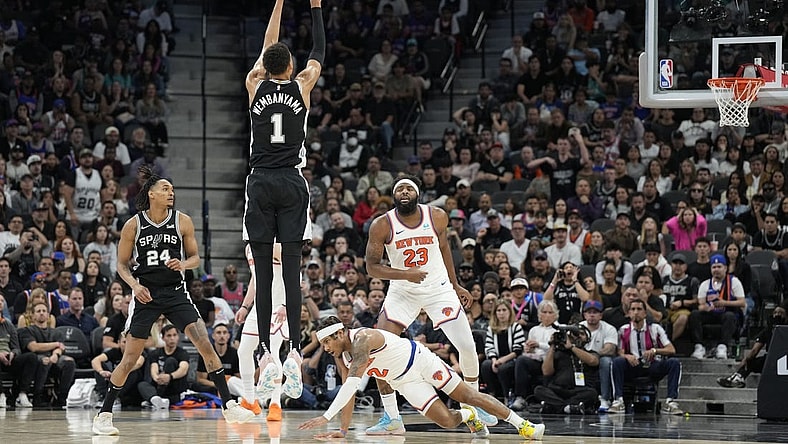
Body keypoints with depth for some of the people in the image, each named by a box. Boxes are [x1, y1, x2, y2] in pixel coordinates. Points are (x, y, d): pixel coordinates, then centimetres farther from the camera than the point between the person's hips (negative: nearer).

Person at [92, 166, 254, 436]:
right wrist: (134, 285, -14)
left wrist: (184, 264, -15)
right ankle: (103, 415, 11)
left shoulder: (182, 222, -1)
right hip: (146, 295, -1)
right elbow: (122, 264, 4)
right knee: (130, 358, -1)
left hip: (175, 292, 1)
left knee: (205, 344, -13)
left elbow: (195, 258, 7)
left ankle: (228, 406, -6)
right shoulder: (134, 225, -4)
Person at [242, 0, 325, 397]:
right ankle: (293, 350, -14)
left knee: (263, 271, 0)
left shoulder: (255, 85, 4)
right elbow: (319, 52, 17)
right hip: (292, 184, -1)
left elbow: (267, 48, 20)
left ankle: (266, 351, -4)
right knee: (291, 267, -6)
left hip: (260, 183, 1)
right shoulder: (301, 86, 2)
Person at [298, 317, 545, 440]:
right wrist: (343, 430, -5)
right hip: (404, 382, 6)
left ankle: (522, 425, 4)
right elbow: (348, 393, 4)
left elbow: (353, 382, -40)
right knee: (446, 421, -10)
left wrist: (327, 416, -45)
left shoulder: (363, 338, -30)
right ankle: (468, 416, 24)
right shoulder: (341, 357, -4)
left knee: (469, 396, -6)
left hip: (420, 360, -6)